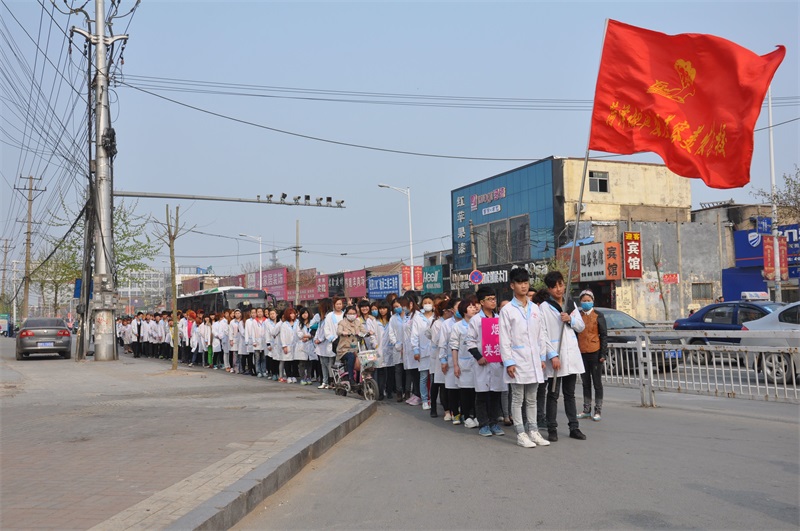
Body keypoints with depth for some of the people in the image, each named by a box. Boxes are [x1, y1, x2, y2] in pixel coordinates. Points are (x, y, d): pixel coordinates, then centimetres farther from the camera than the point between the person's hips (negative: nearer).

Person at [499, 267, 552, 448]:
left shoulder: (535, 308, 10)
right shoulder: (507, 310, -4)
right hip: (517, 361, -4)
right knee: (518, 399, 3)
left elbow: (542, 334, 12)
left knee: (532, 399, 12)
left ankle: (533, 431, 19)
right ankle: (521, 434, 9)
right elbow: (504, 339, -7)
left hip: (534, 360, 5)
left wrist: (542, 357, 6)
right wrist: (508, 362, -12)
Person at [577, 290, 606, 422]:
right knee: (586, 383, 11)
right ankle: (586, 410, 19)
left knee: (597, 383, 2)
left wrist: (603, 353, -9)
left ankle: (597, 411, 7)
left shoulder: (598, 316, -2)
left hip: (595, 353, -4)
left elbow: (604, 335, -2)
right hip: (582, 353, 4)